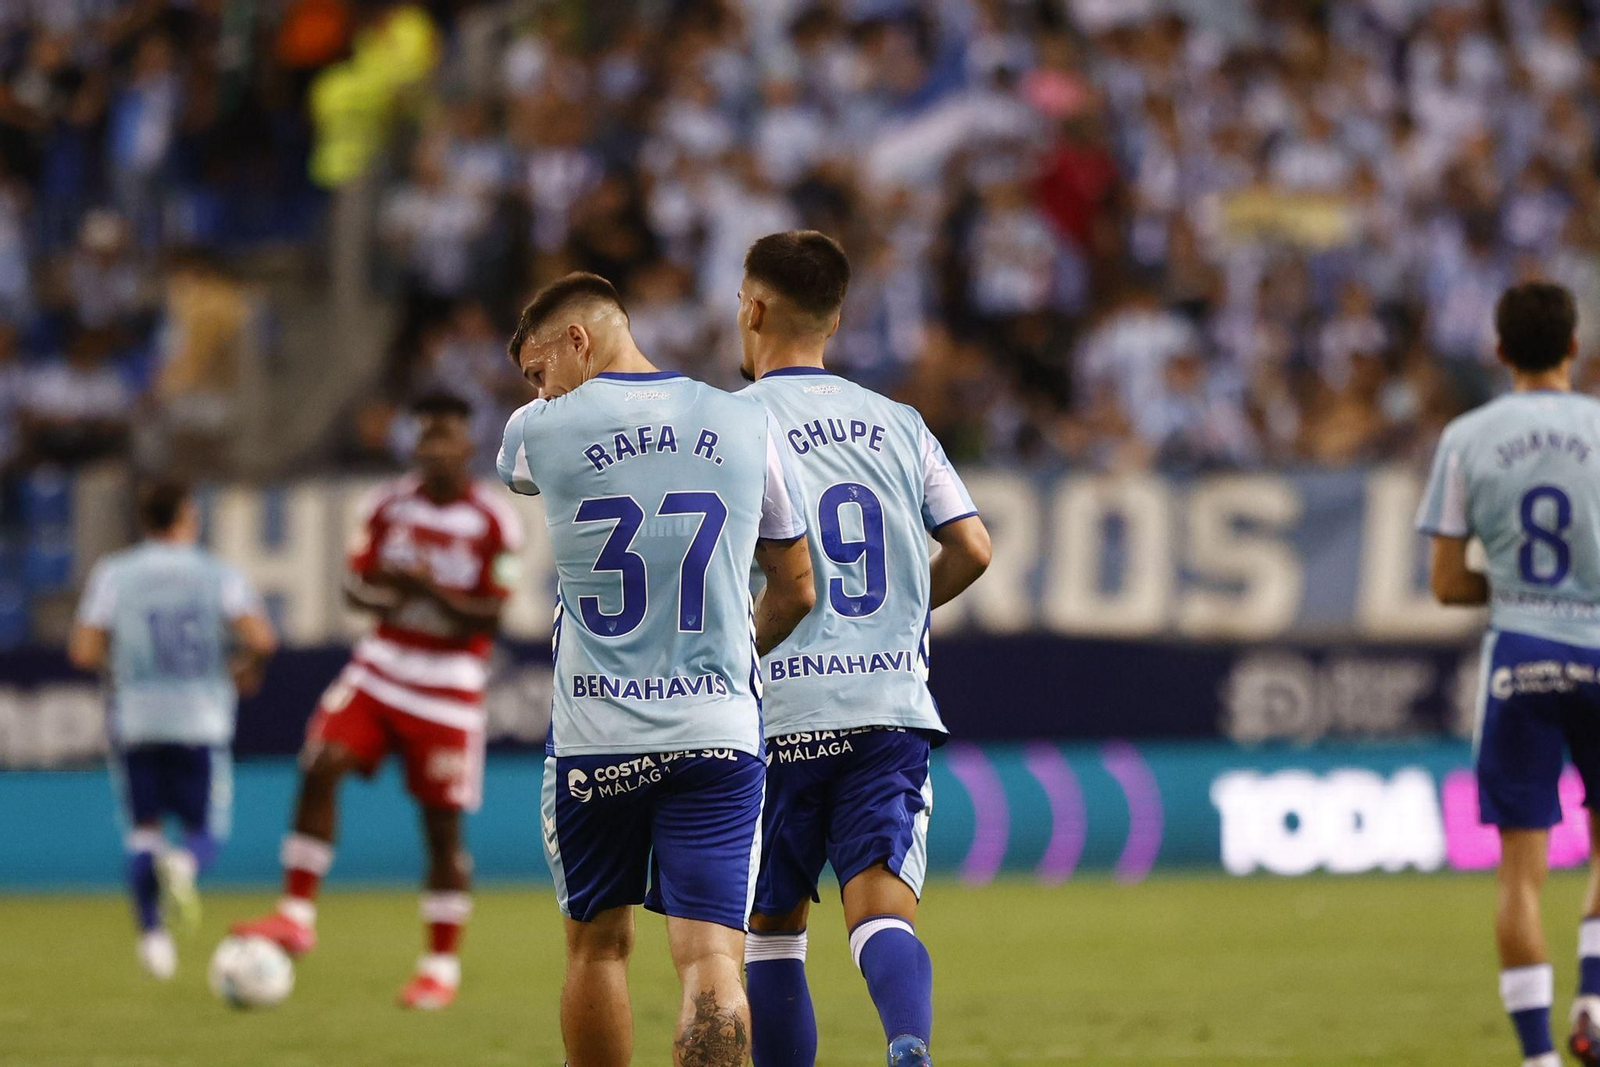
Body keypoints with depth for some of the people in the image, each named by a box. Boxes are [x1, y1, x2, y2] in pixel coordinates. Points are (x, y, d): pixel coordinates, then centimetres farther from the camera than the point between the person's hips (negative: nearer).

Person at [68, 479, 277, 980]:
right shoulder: (217, 575, 2)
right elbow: (261, 639, -10)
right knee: (206, 831, 10)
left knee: (144, 829, 12)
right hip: (201, 722, -1)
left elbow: (84, 651, -4)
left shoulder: (113, 574, 3)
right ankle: (184, 864, -25)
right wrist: (245, 671, 11)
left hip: (135, 722, 1)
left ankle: (151, 930, -6)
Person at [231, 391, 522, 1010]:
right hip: (381, 668, 3)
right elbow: (356, 587, 8)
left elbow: (489, 619, -11)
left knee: (442, 822, 0)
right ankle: (298, 916, -12)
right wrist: (386, 596, -15)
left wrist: (427, 588, -25)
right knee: (321, 765, -17)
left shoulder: (494, 525, -9)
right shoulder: (391, 507, 4)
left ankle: (442, 966, 11)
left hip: (449, 689, -3)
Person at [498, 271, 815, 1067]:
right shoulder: (743, 425, 4)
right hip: (720, 729, 1)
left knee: (597, 944, 17)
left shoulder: (543, 432, -4)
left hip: (593, 734, -1)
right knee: (711, 957, -7)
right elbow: (795, 591, 14)